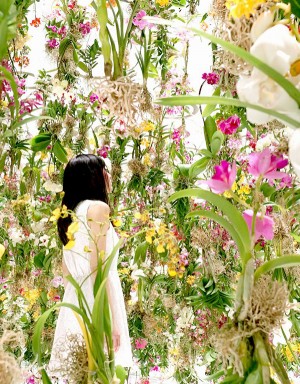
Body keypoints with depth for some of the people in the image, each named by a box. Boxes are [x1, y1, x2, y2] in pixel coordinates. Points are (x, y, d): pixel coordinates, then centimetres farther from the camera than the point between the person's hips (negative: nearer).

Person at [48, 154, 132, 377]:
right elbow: (98, 267, -16)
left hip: (75, 300, 8)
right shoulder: (97, 207, -8)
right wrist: (112, 319, -16)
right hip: (95, 301, -8)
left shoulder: (70, 211, 16)